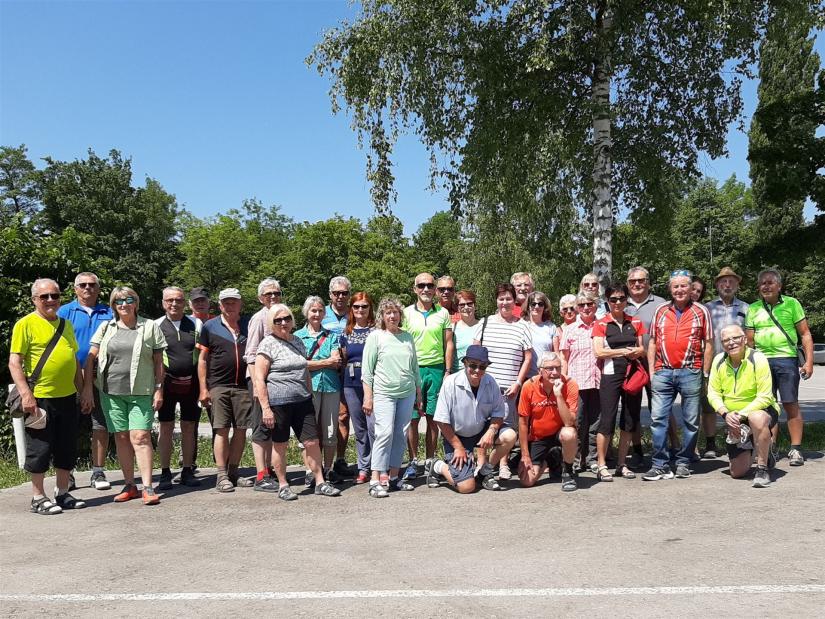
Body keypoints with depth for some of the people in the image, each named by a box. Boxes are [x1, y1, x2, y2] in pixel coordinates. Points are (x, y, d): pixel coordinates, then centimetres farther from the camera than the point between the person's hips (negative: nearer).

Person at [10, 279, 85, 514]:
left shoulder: (66, 324, 14)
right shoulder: (25, 324, -5)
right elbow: (14, 363, -10)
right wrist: (26, 394, -18)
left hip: (67, 397, 6)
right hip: (39, 398, -6)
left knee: (67, 449, 12)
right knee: (40, 449, 2)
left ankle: (62, 494, 24)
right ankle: (38, 498, 15)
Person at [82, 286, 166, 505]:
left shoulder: (150, 327, 4)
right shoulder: (106, 328, 10)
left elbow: (158, 362, 4)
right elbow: (91, 358, 8)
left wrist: (159, 389, -2)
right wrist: (87, 388, 1)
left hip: (141, 392, -3)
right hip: (111, 392, 3)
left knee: (140, 437, -10)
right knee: (121, 438, 7)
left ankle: (148, 487, -7)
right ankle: (130, 486, 17)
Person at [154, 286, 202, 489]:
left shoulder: (196, 324, 6)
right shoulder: (156, 326, 2)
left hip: (191, 383, 2)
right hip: (167, 383, -1)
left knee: (189, 427, 8)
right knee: (166, 427, 3)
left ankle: (187, 471, 18)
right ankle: (165, 473, 12)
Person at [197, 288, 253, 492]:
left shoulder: (248, 326, 9)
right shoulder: (210, 326, 3)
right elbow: (202, 359, 3)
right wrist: (203, 389, -3)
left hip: (243, 385, 3)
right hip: (218, 386, -3)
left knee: (241, 429, 5)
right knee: (221, 430, -3)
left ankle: (233, 472, 17)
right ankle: (221, 476, 3)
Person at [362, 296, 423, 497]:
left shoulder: (408, 337, 14)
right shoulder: (375, 337, 1)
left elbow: (415, 367, 20)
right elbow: (367, 370, -2)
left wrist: (419, 394, 19)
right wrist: (368, 396, -8)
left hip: (407, 393, 5)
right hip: (383, 392, -5)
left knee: (401, 435, 5)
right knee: (385, 432, -13)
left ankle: (393, 476, 14)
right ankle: (376, 480, -9)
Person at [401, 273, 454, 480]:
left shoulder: (443, 313, 8)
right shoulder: (407, 313, 5)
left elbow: (448, 344, 9)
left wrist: (448, 371, 1)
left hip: (436, 369, 1)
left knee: (433, 418, 5)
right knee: (413, 418, 1)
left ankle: (429, 461, 15)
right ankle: (413, 462, 11)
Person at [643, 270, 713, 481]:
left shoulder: (701, 312, 4)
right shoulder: (661, 311, 11)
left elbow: (708, 344, 5)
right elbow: (652, 342, 13)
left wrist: (705, 374, -1)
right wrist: (651, 370, 5)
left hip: (690, 372, -2)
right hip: (663, 372, 2)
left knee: (690, 421, 6)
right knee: (658, 418, -3)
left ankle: (683, 463, 18)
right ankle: (660, 465, 3)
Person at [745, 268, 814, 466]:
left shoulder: (791, 304, 3)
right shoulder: (753, 308, 10)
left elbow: (805, 334, 2)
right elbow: (749, 341, 12)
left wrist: (809, 361, -6)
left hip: (786, 359, -3)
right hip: (762, 361, 3)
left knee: (791, 404, -2)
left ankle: (795, 449, 5)